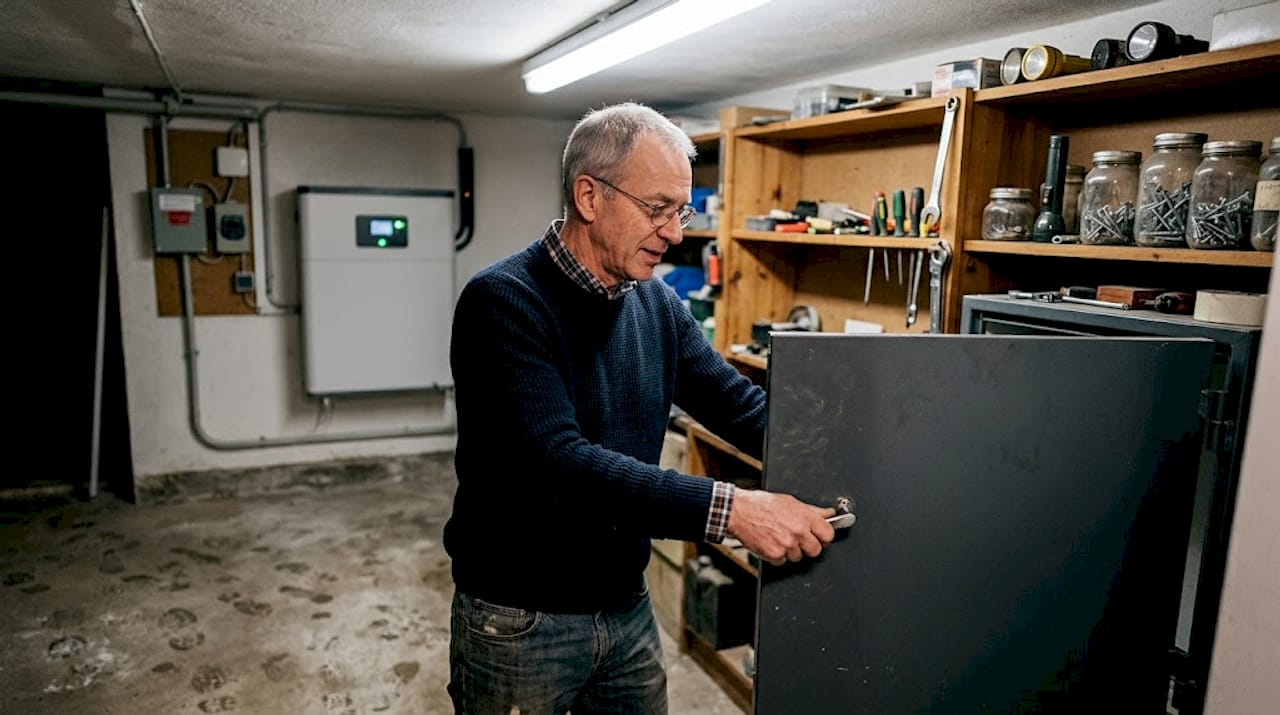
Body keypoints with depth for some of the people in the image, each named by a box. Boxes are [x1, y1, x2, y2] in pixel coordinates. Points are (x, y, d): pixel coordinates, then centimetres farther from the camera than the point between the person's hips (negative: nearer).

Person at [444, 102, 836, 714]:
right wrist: (728, 508, -37)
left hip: (628, 608, 6)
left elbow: (744, 408, -1)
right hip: (519, 620, -5)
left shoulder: (658, 305, 0)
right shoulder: (502, 302, -20)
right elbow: (559, 461, -30)